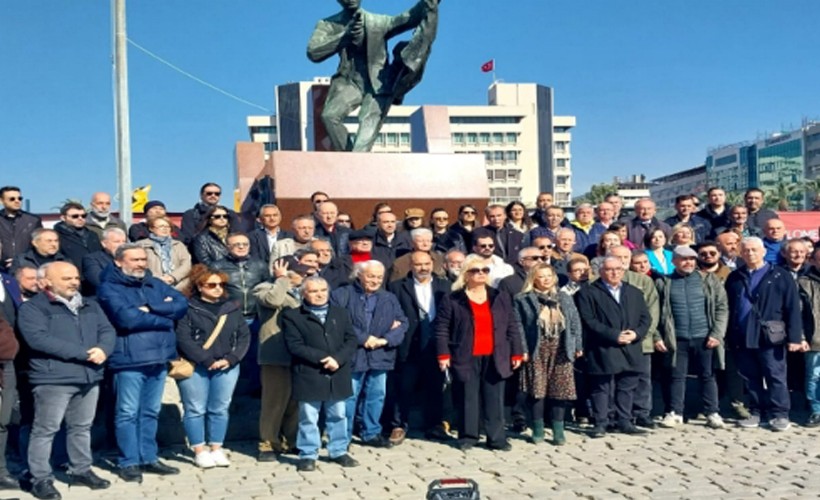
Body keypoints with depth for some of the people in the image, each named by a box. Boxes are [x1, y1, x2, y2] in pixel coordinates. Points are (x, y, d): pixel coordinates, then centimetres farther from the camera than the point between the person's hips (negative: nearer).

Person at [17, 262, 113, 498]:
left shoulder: (90, 306, 16)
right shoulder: (33, 308, -5)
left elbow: (107, 330, 11)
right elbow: (39, 338, -18)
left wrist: (103, 349, -15)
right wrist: (83, 353, -20)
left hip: (90, 377, 6)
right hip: (53, 379, -6)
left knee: (82, 427, 15)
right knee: (45, 429, 0)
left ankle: (81, 470, 28)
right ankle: (41, 478, 9)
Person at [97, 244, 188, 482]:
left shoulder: (156, 285, 16)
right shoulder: (109, 288, -3)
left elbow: (182, 304, 3)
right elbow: (127, 318, -18)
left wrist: (151, 308, -11)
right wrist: (165, 317, -7)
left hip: (159, 358, 6)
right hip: (130, 359, -6)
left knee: (151, 412, 13)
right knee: (128, 413, 0)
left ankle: (149, 458, 22)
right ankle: (129, 463, 9)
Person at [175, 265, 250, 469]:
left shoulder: (232, 308, 10)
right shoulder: (188, 308, -5)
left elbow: (244, 336, 7)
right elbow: (184, 339, -13)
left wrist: (230, 359, -7)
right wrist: (207, 360, -16)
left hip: (226, 367, 4)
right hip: (194, 367, -4)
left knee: (220, 409, 8)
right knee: (195, 410, 1)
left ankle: (216, 449, 19)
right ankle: (200, 451, 12)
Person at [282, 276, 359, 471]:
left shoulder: (341, 314, 11)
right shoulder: (292, 316, -2)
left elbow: (351, 340, 4)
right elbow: (295, 346, -11)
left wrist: (338, 359, -13)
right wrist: (322, 358, -17)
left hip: (338, 376, 4)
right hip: (309, 376, -3)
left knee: (338, 416, 13)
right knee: (309, 418, 4)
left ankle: (339, 451, 25)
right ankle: (308, 455, 16)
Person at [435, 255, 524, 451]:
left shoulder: (501, 298, 11)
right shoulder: (452, 300, 1)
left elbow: (512, 327, 11)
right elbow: (441, 328, -1)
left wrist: (516, 353, 6)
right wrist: (443, 355, -7)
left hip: (495, 359, 3)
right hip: (466, 359, -2)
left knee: (494, 400, 4)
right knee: (468, 399, 3)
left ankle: (496, 438, 11)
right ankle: (467, 437, 14)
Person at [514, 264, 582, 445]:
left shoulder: (565, 298, 15)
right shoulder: (523, 300, 2)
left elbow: (575, 323, 13)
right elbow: (519, 327, -4)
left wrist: (578, 346, 6)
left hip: (561, 350, 3)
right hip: (537, 350, -3)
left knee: (560, 390, 1)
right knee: (537, 390, -2)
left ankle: (558, 430, 11)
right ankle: (538, 429, 12)